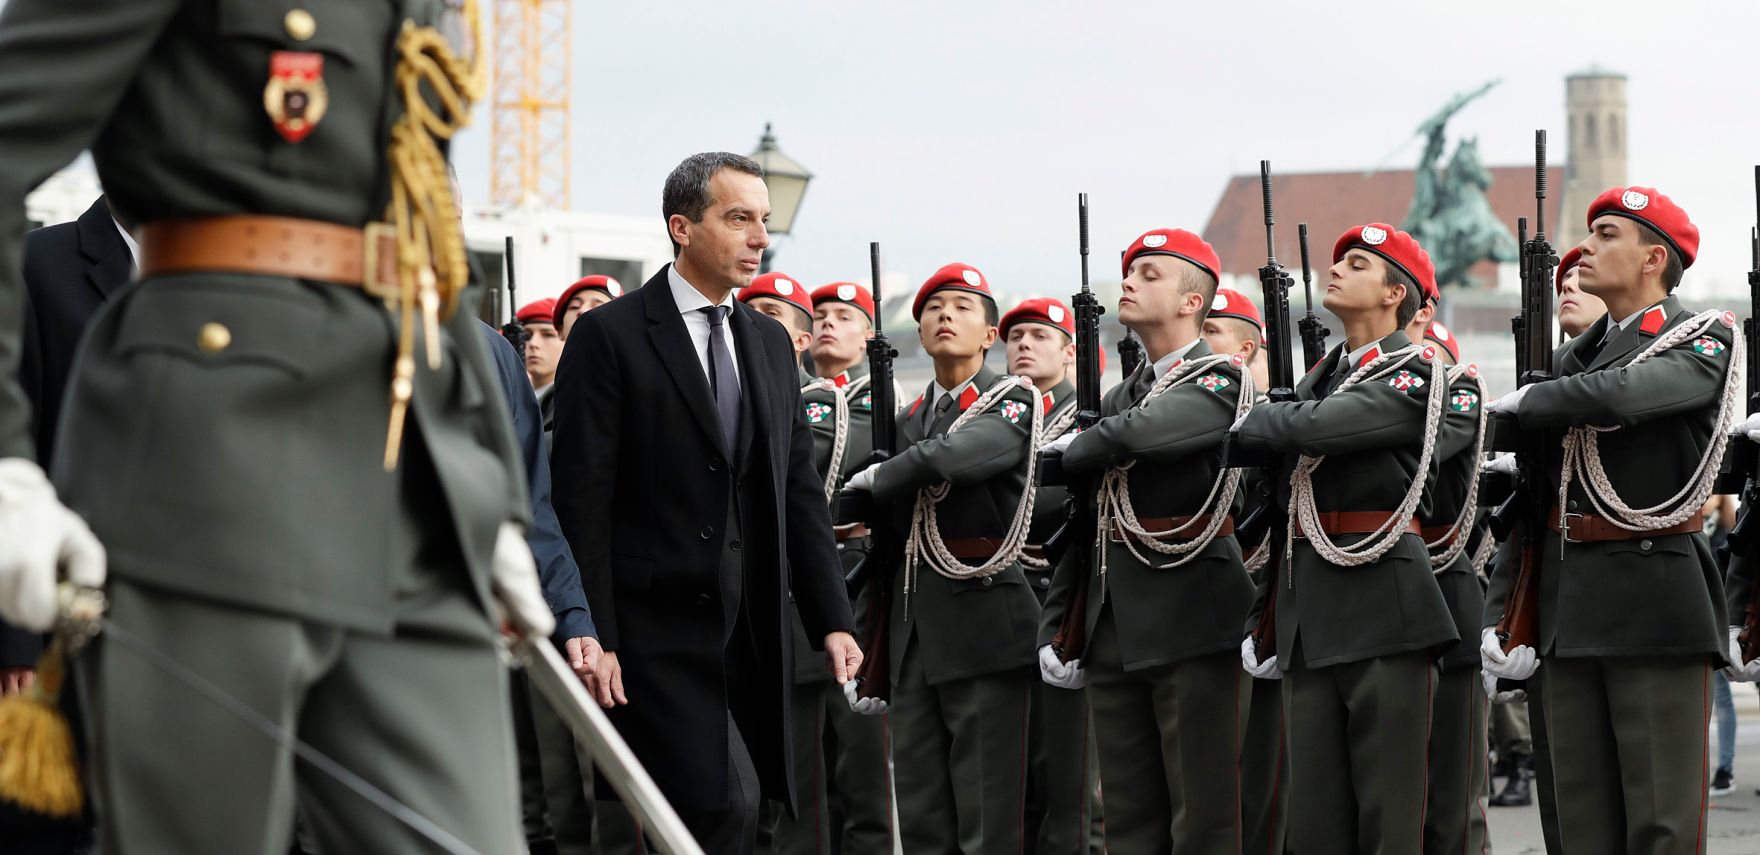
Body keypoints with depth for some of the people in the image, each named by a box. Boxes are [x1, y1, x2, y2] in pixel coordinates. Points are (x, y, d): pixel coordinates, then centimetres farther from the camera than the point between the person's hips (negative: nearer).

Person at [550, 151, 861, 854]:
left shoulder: (771, 343, 16)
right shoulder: (609, 336, -4)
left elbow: (799, 492, 16)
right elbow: (582, 499, -8)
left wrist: (832, 620, 8)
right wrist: (593, 637, -14)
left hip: (751, 637, 6)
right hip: (655, 632, -6)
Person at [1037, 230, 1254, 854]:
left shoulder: (1220, 381, -5)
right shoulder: (1120, 398, 17)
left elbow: (1139, 434, -25)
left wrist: (1075, 449, -5)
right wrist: (1054, 626, 12)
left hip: (1194, 616, -7)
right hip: (1115, 629, 7)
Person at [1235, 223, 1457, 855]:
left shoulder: (1414, 373, -5)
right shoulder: (1323, 375, 19)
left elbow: (1316, 427, -19)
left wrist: (1252, 423, -2)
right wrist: (1265, 616, 20)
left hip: (1383, 605, -7)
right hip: (1309, 612, 7)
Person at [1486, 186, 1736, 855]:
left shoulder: (1705, 339, -2)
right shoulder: (1575, 357, 17)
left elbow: (1623, 395, -23)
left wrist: (1525, 401, -6)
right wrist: (1500, 614, 8)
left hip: (1657, 601, -6)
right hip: (1569, 610, 6)